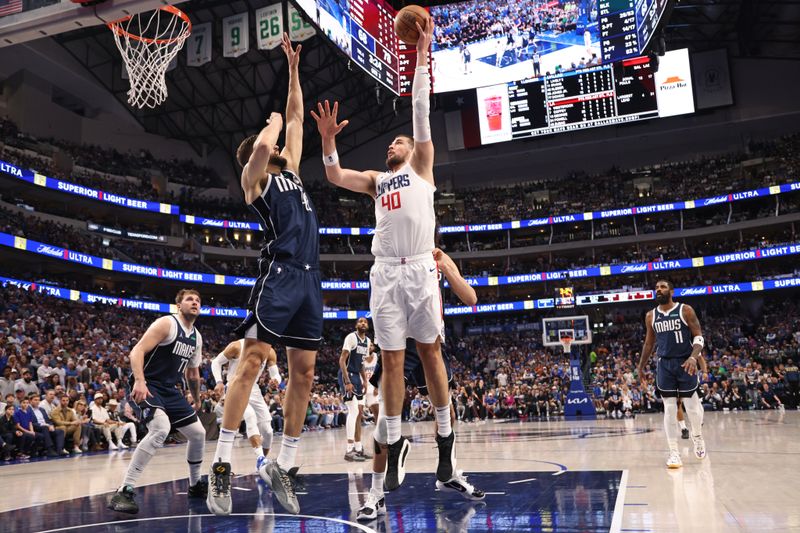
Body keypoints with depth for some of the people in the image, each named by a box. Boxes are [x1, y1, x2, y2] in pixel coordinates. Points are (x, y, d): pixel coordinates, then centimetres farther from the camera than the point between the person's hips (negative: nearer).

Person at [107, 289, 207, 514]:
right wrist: (139, 381, -36)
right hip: (148, 386, -8)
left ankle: (195, 485, 31)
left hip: (170, 390, 9)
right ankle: (123, 492, -27)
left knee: (198, 433, 10)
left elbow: (193, 372, 24)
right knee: (161, 429, -32)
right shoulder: (167, 323, -13)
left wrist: (197, 400, 29)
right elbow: (137, 351, -22)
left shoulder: (197, 337, 11)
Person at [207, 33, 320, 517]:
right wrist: (272, 122, 4)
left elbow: (297, 119, 31)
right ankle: (222, 465, -8)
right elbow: (262, 146, -17)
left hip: (310, 278, 7)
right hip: (280, 273, -7)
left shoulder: (291, 170, 25)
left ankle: (283, 466, 11)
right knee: (251, 362, -12)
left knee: (304, 373, 4)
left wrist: (293, 68, 31)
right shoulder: (255, 178, 6)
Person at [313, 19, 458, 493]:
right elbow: (335, 176, 13)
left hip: (419, 268, -3)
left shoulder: (422, 165, 15)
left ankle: (446, 436, 8)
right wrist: (329, 139, 0)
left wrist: (422, 55, 5)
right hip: (385, 273, 3)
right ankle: (396, 442, 9)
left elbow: (421, 112, 8)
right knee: (391, 359, 2)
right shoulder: (376, 180, 25)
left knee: (430, 351, -1)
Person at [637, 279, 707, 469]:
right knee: (669, 409, 0)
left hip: (685, 362, -2)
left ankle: (698, 437, 35)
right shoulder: (651, 316, 6)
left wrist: (694, 357, -23)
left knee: (691, 405, 7)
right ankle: (674, 452, 3)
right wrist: (641, 366, 16)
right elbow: (649, 343, 16)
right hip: (664, 364, 2)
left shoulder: (685, 310, -5)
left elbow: (699, 337, -7)